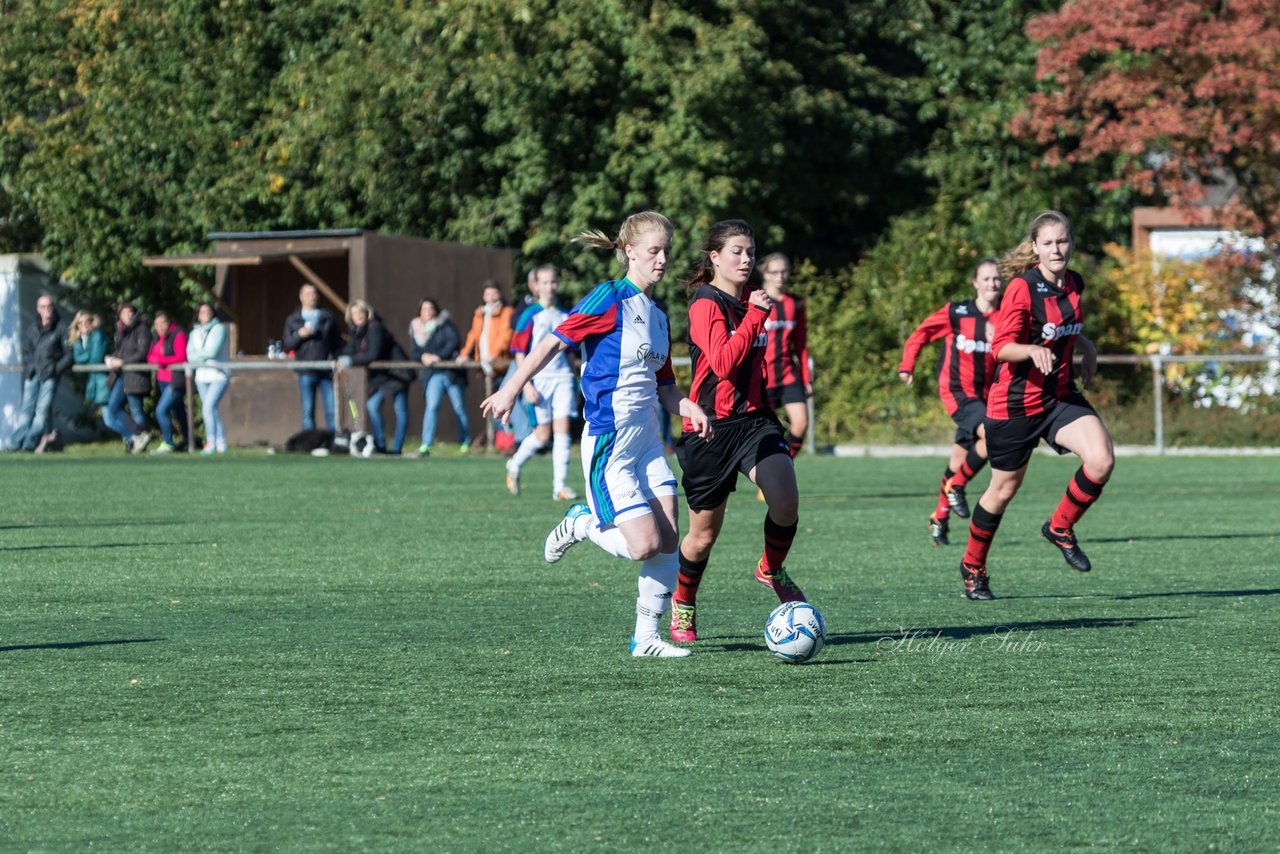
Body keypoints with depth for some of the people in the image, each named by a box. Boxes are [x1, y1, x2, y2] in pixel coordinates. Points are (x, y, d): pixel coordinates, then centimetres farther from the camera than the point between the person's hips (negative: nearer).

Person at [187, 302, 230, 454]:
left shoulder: (219, 329, -3)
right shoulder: (195, 333, 13)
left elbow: (212, 351, -13)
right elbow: (190, 356, 3)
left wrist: (198, 354, 0)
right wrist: (206, 361, -12)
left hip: (218, 375, -6)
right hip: (202, 376, 6)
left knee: (208, 407, -18)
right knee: (212, 410, 6)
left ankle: (211, 443, -16)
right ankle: (221, 443, 12)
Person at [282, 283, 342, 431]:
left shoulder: (328, 317, 11)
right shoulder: (292, 320, 10)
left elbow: (337, 343, 11)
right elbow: (287, 346, 6)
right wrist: (299, 335, -11)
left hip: (327, 370, 0)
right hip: (306, 373, 0)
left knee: (332, 411, -4)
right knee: (308, 412, 1)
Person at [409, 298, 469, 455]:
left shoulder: (445, 324, 1)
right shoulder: (416, 329, 11)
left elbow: (453, 341, -12)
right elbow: (413, 353, 7)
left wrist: (439, 356, -18)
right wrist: (423, 357, -14)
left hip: (452, 371, -1)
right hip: (432, 374, 1)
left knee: (459, 408, 3)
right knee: (432, 406, -17)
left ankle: (465, 444, 16)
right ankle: (425, 445, -20)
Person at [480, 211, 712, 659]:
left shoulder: (658, 317, 14)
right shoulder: (610, 298, -9)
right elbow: (555, 341, -10)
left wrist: (690, 408, 0)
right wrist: (511, 390, -14)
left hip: (647, 438, 8)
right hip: (609, 442, -8)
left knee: (669, 541, 0)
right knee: (645, 545, -13)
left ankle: (646, 637, 10)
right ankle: (581, 524, 15)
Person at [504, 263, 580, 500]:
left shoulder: (565, 316, 11)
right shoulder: (531, 315, -3)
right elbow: (520, 352, -4)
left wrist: (574, 386, 18)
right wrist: (527, 384, -12)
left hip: (562, 377, 4)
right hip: (539, 380, -4)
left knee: (562, 429, -6)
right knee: (543, 434, -2)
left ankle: (560, 487, -5)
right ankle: (515, 465, 26)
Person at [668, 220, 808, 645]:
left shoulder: (751, 300, 11)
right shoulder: (706, 305, -12)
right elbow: (723, 363, -27)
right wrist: (756, 316, -26)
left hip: (753, 419, 5)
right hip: (710, 426, -5)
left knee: (786, 502, -19)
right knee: (704, 534, 5)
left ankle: (771, 570, 10)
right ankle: (683, 604, 31)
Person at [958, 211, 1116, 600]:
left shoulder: (1074, 284, 5)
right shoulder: (1022, 287, -16)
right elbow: (1001, 347, -22)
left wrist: (1083, 344, 12)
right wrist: (1033, 350, -40)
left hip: (1061, 396, 5)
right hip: (1016, 403, -5)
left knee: (1101, 461, -19)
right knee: (1004, 488, 8)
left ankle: (1060, 528, 6)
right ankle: (973, 566, 31)